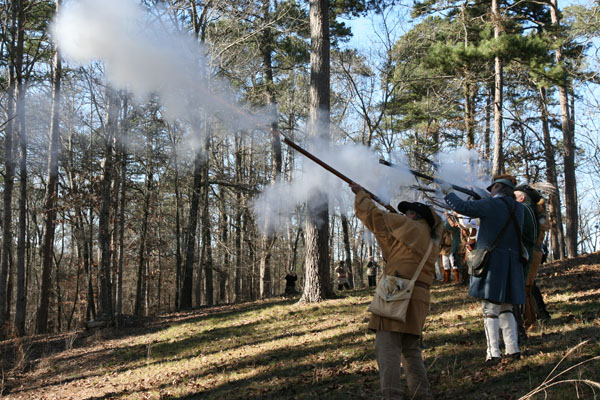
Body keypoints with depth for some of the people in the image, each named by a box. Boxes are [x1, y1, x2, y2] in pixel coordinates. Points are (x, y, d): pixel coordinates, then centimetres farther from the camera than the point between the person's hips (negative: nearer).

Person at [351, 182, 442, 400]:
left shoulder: (410, 227, 1)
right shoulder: (432, 241, 22)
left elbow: (372, 214, 3)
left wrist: (360, 193, 18)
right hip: (418, 297, 8)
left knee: (387, 348, -11)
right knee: (411, 349, 16)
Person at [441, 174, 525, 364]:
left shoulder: (492, 204, -10)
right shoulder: (519, 208, 9)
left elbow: (462, 207, -13)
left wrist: (448, 193, 2)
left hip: (491, 262, -6)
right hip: (512, 263, 6)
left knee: (490, 309, -3)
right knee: (505, 308, 15)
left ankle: (493, 353, -6)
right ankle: (513, 349, 12)